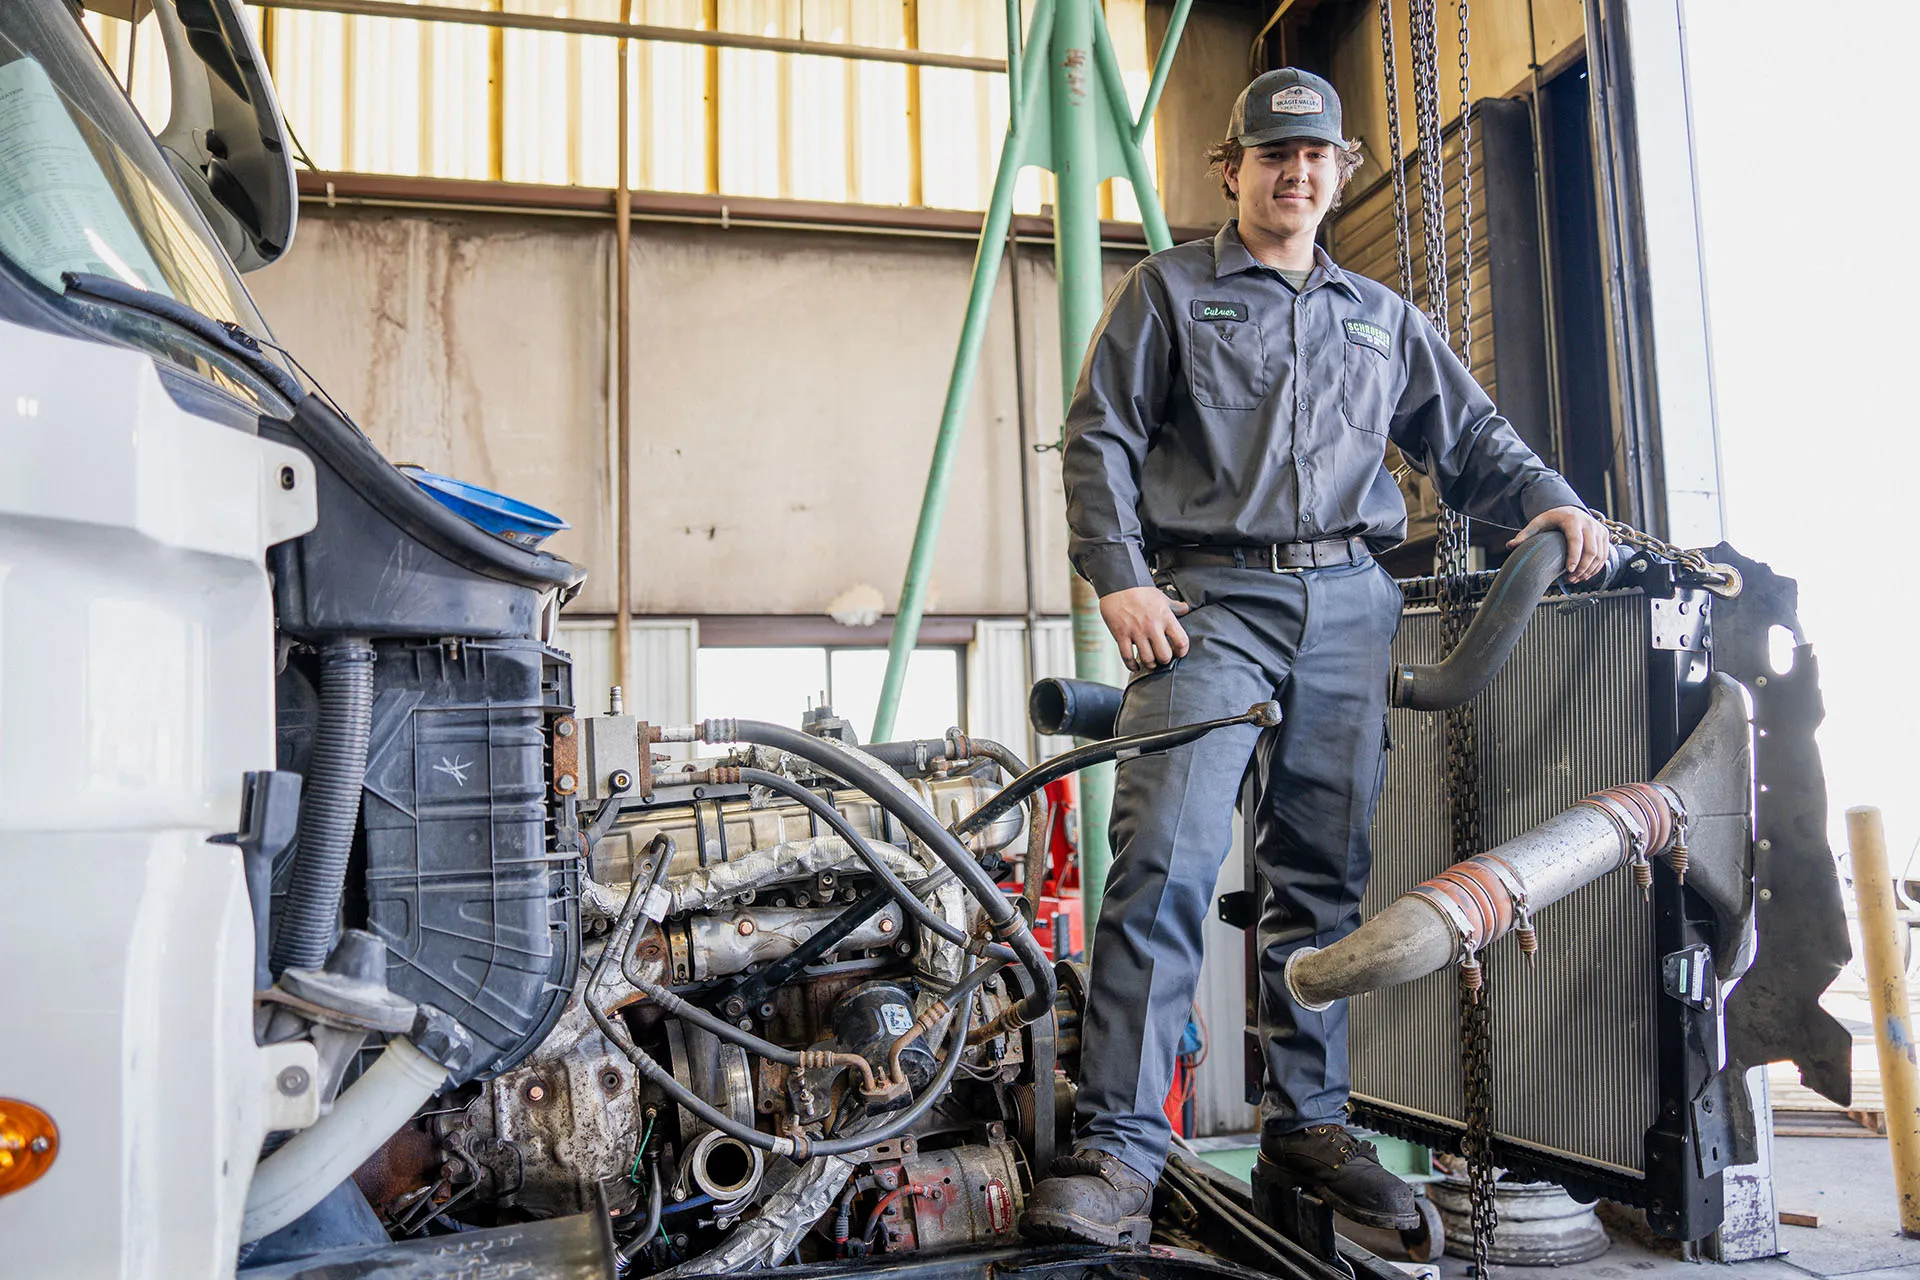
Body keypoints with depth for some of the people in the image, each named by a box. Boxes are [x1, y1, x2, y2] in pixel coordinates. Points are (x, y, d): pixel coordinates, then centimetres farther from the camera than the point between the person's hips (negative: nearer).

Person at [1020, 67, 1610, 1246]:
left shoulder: (1383, 316, 25)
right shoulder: (1170, 289, 14)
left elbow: (1471, 437, 23)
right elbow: (1100, 437, 4)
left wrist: (1551, 499, 2)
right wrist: (1121, 578, -9)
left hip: (1351, 606, 4)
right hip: (1212, 599, -4)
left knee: (1325, 872, 6)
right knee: (1167, 858, -16)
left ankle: (1310, 1118, 18)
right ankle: (1121, 1148, -14)